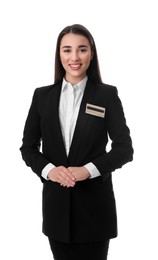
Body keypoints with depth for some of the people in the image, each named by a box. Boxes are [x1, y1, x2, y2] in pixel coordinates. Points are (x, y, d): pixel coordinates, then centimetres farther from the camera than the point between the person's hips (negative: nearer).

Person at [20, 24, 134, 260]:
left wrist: (88, 170, -19)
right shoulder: (42, 95, 5)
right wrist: (49, 170, -14)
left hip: (95, 202, -2)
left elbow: (125, 148, -5)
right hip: (56, 202, 2)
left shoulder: (107, 94, -2)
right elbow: (28, 147, 6)